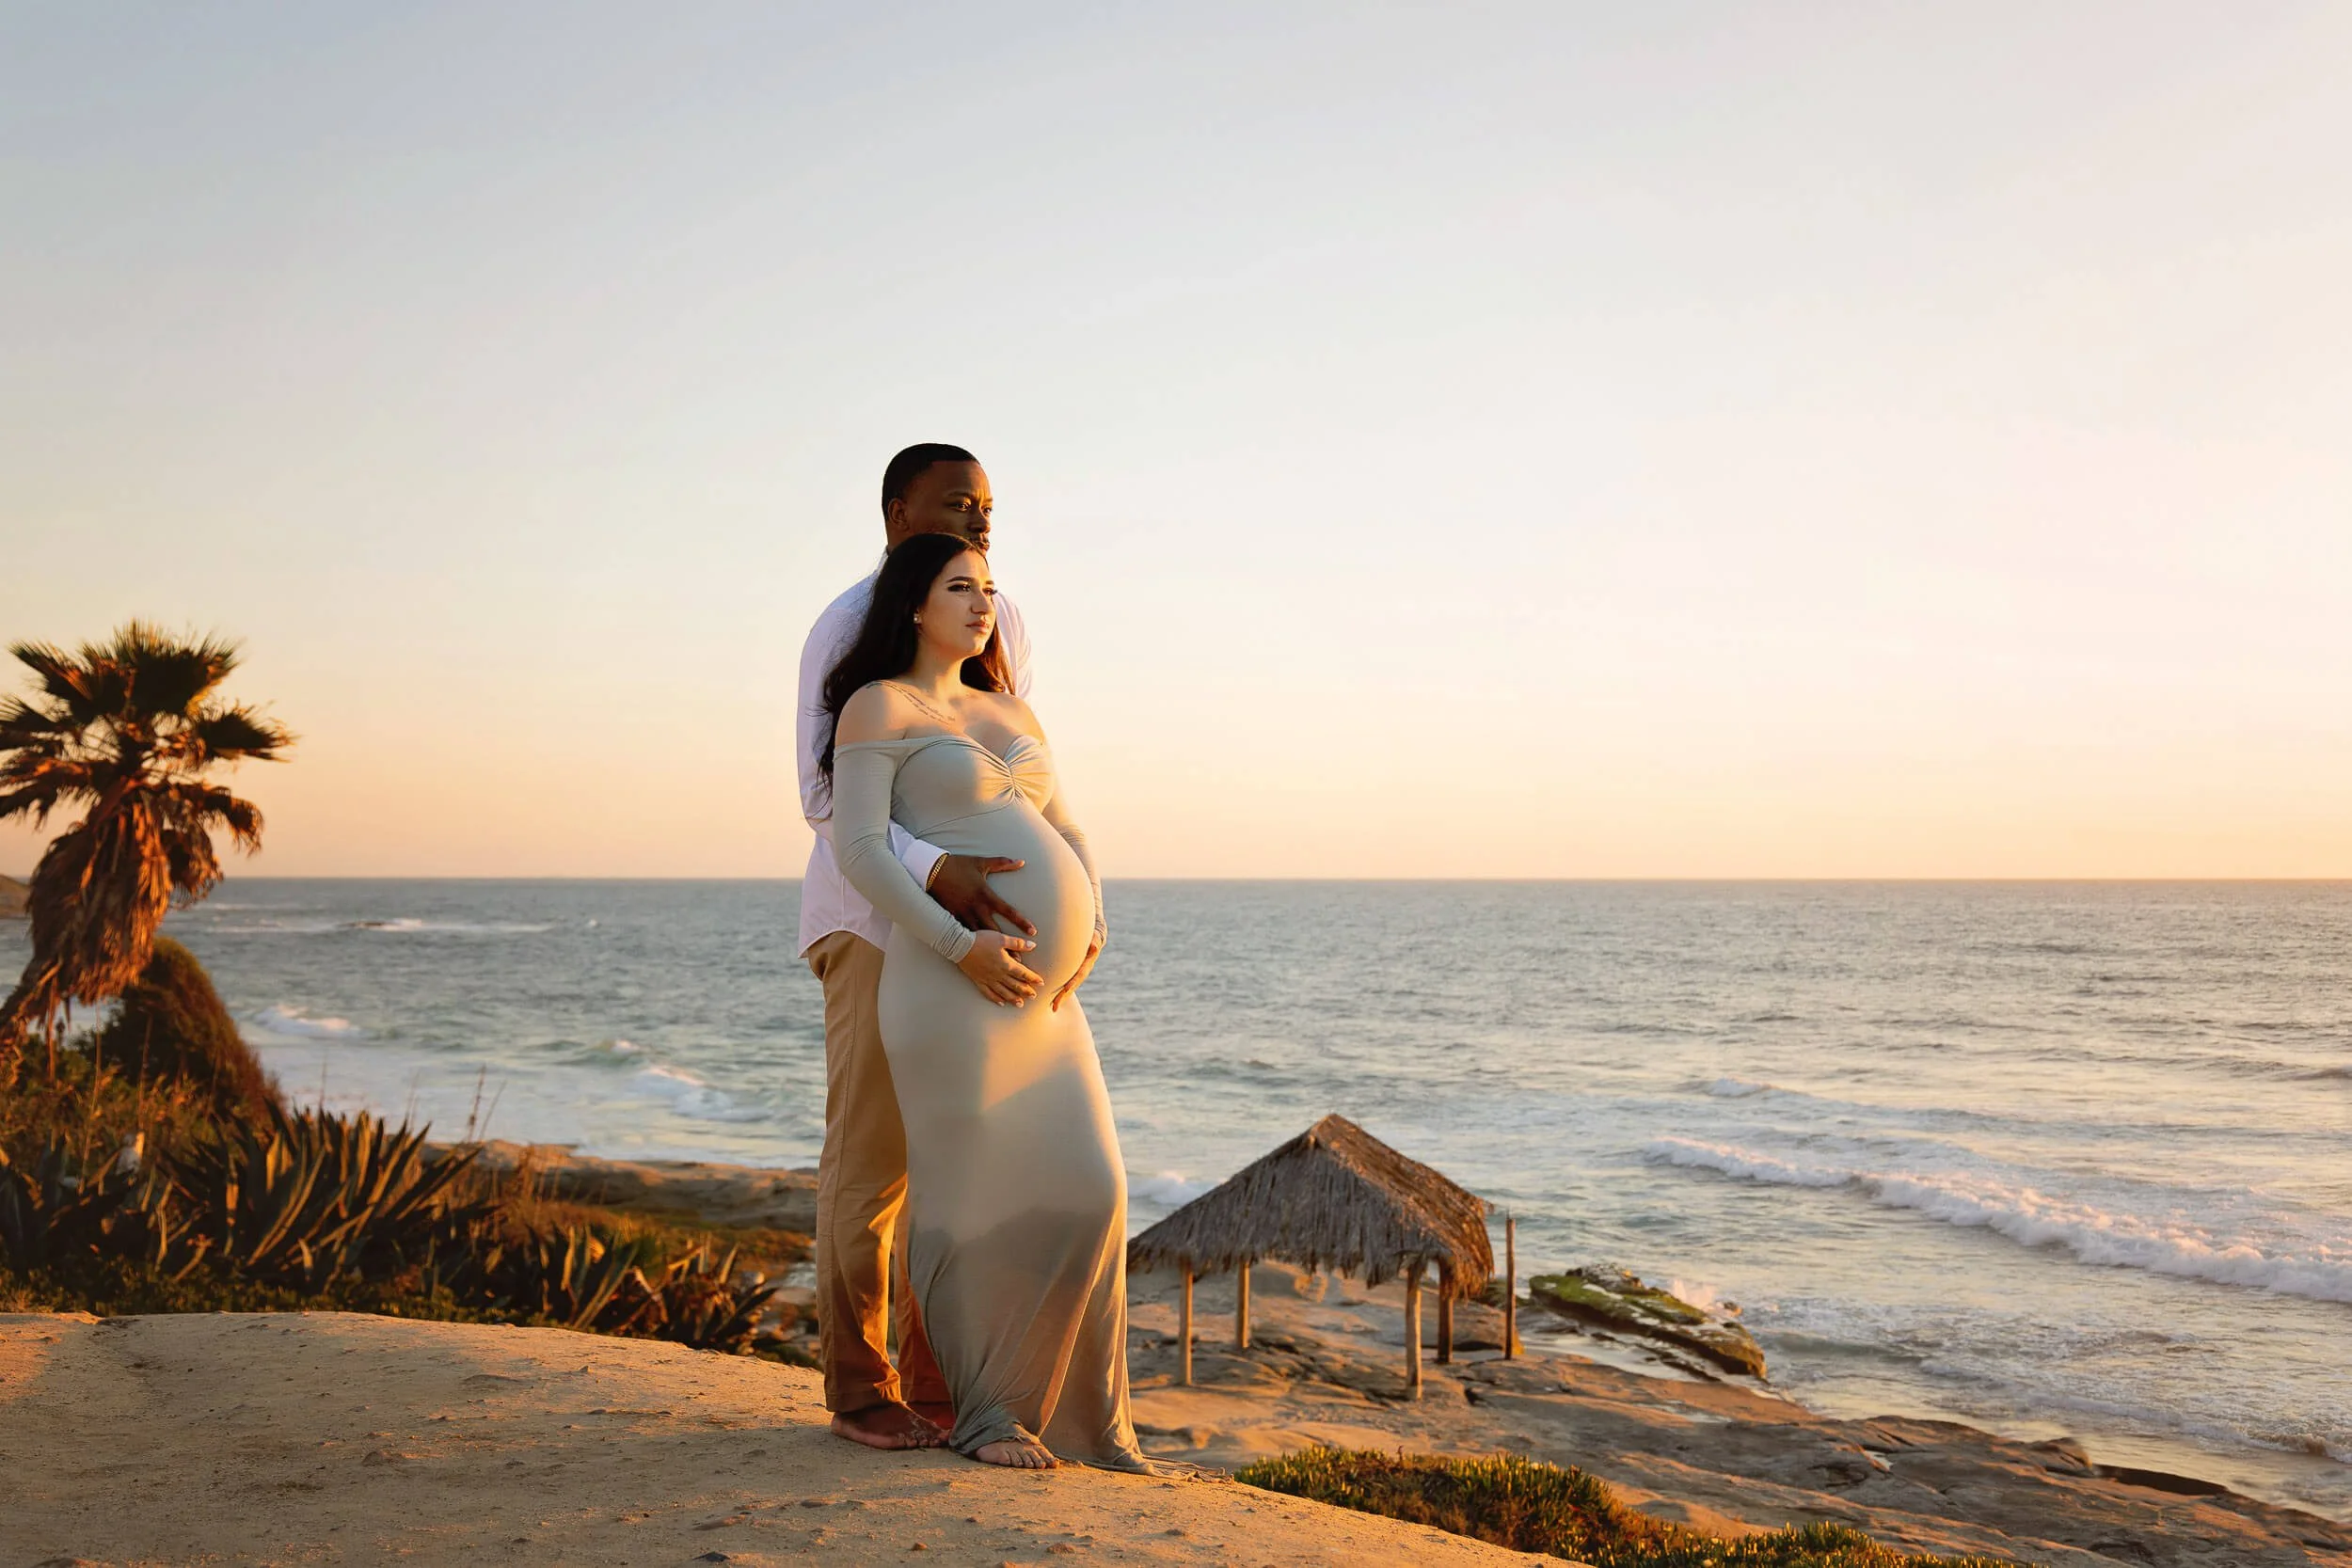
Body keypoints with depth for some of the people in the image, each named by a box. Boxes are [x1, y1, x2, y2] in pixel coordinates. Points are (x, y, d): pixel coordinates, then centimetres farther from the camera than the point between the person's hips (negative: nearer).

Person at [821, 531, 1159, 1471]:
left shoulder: (1010, 712, 21)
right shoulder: (876, 705, 0)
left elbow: (1066, 835, 21)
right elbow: (859, 849, -10)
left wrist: (1091, 930, 3)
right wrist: (962, 945, -18)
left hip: (1042, 991, 7)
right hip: (951, 981, -6)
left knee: (1086, 1193, 2)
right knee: (978, 1201, 0)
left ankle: (1087, 1417, 16)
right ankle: (984, 1413, 17)